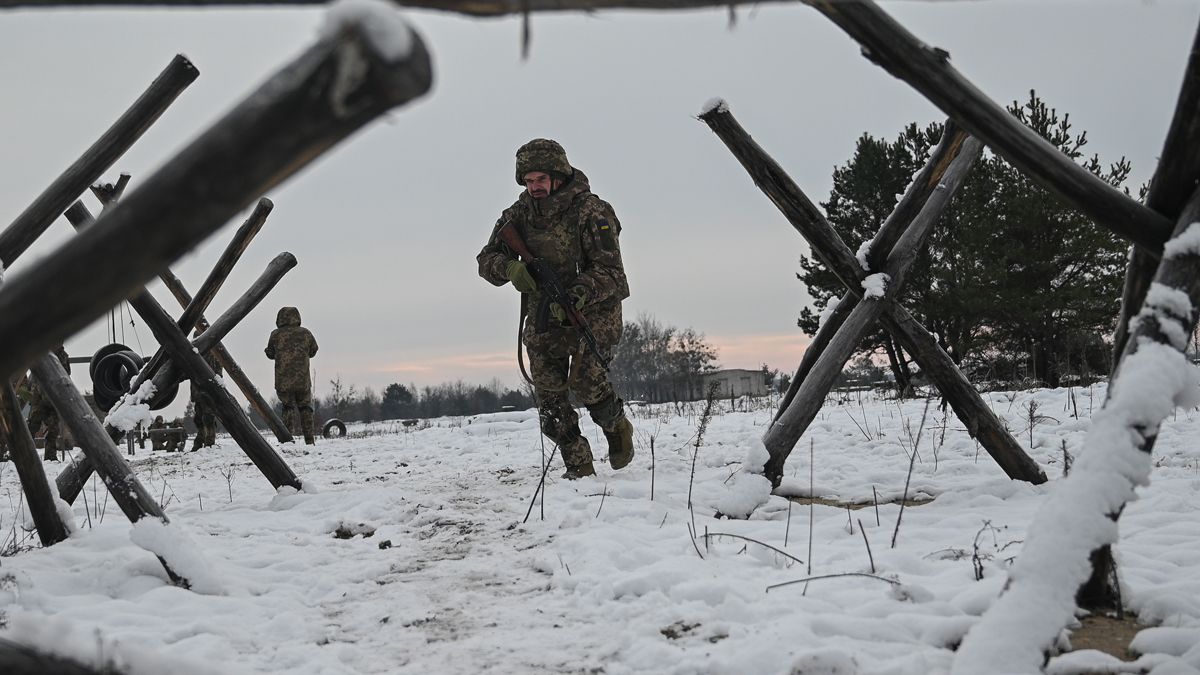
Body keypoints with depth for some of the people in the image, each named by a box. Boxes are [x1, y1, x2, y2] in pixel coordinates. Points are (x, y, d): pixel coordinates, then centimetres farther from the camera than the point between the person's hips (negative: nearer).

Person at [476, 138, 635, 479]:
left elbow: (610, 271, -19)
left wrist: (578, 294, -36)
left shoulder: (591, 211, -15)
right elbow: (486, 259, -1)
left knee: (585, 378, -22)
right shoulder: (518, 214, 0)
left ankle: (617, 427, 10)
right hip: (543, 314, 5)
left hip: (593, 308, -5)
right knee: (548, 391, -3)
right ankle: (578, 466, 9)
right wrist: (509, 268, -25)